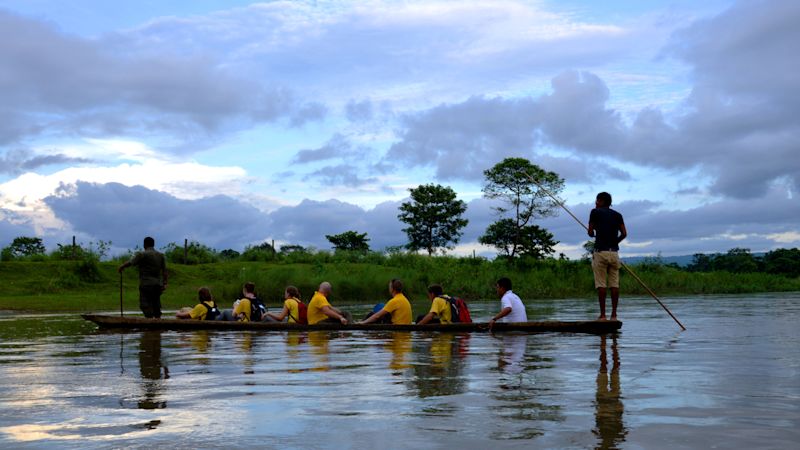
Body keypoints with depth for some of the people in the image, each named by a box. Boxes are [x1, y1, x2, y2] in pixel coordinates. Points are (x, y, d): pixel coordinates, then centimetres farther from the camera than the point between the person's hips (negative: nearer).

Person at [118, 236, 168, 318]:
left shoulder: (142, 254, -7)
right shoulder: (161, 255, 11)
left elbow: (130, 263, -10)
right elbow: (164, 271, 8)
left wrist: (121, 268, 7)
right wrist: (164, 283, 9)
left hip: (146, 284, -6)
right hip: (158, 284, 6)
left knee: (146, 305, -4)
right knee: (156, 305, 11)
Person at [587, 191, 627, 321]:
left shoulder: (595, 212, 1)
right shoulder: (617, 215, 12)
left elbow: (590, 233, 2)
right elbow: (624, 233, 5)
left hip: (600, 251, -4)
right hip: (614, 252, 4)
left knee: (601, 284, -2)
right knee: (614, 284, 5)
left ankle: (602, 315, -4)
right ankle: (614, 315, 4)